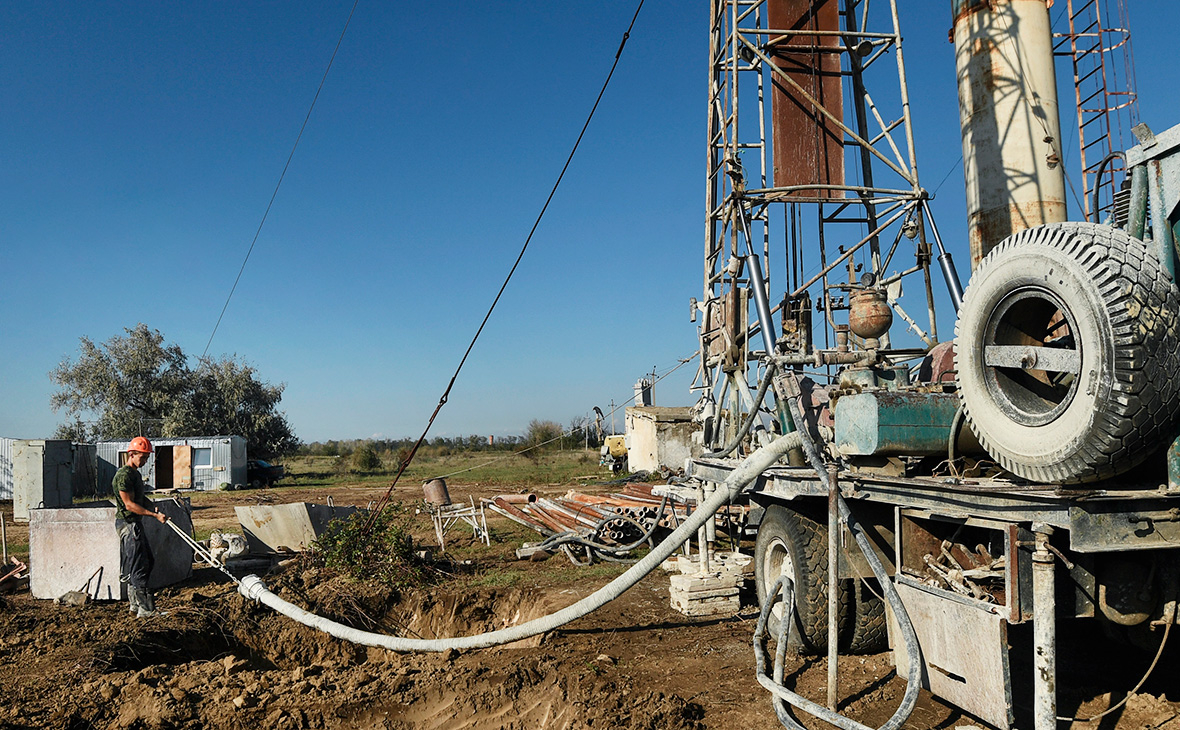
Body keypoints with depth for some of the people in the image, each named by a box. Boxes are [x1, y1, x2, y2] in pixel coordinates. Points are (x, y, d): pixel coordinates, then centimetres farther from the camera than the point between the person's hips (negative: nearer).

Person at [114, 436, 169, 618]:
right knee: (139, 566, -9)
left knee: (147, 561, 14)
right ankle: (146, 609, -6)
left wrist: (154, 507, 4)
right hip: (127, 523, -10)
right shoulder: (123, 475, -16)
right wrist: (155, 515, -24)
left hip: (135, 523, 10)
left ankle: (135, 605, 23)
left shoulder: (136, 474, 16)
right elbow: (129, 504, -21)